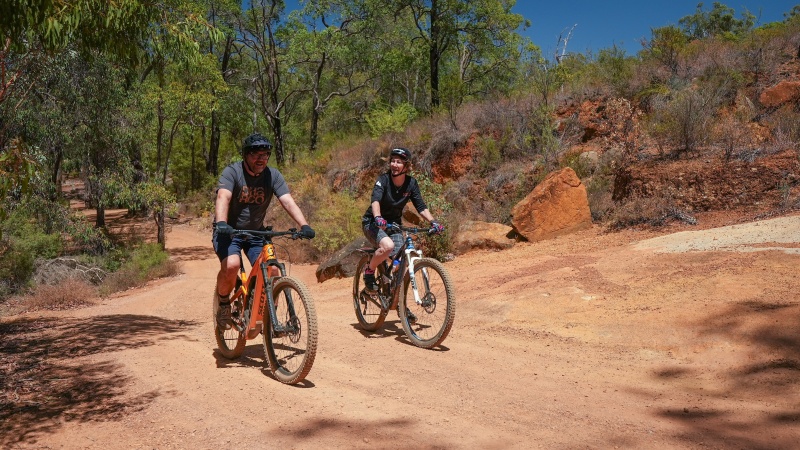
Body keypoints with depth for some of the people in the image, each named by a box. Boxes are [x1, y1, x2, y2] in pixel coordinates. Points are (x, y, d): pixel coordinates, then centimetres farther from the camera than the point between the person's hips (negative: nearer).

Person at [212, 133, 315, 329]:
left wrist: (304, 225, -33)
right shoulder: (232, 172, -15)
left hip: (256, 233, 3)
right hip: (228, 232, -3)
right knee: (231, 265, -30)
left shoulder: (273, 175, -7)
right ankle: (223, 304, -1)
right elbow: (223, 198, -31)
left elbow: (288, 201, -17)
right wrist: (221, 223, -50)